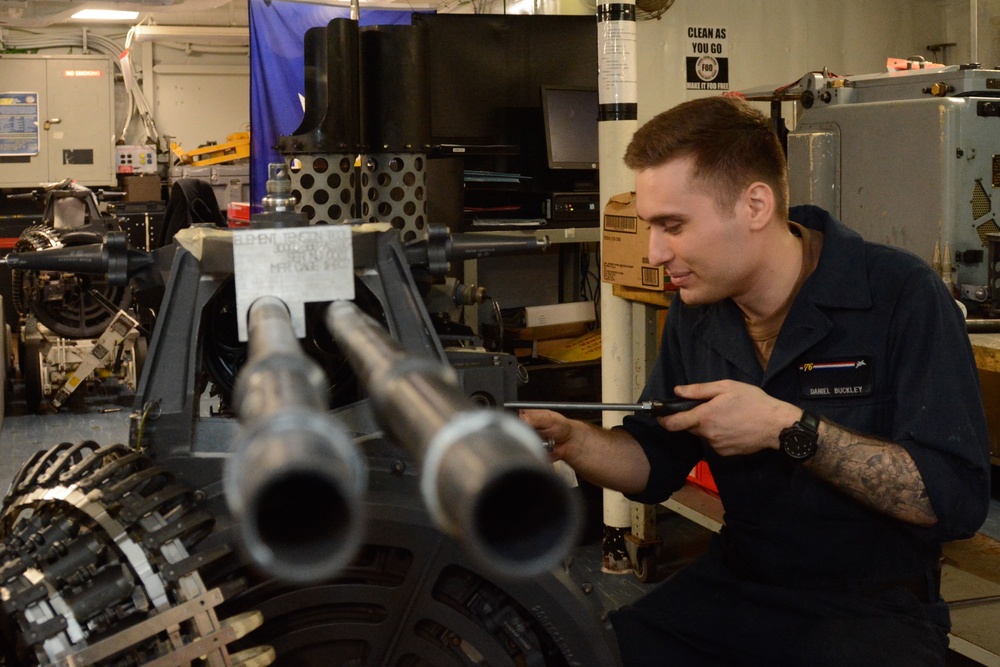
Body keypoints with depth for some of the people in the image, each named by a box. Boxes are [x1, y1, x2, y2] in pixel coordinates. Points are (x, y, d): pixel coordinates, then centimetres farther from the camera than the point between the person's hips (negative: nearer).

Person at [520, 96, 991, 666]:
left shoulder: (903, 296, -16)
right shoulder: (696, 311, 3)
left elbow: (959, 499, -21)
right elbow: (656, 463, 10)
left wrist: (788, 428, -24)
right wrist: (569, 439, -10)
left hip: (874, 604, -4)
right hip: (734, 583, 5)